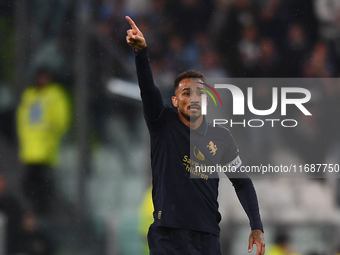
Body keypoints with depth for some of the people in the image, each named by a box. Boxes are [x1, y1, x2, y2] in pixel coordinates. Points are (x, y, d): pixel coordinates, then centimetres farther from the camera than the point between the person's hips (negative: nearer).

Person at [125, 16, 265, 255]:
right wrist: (141, 51, -32)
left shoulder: (221, 137, 8)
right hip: (167, 234, -2)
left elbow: (242, 182, 12)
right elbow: (148, 88, -14)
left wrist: (257, 227, 4)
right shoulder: (163, 123, 2)